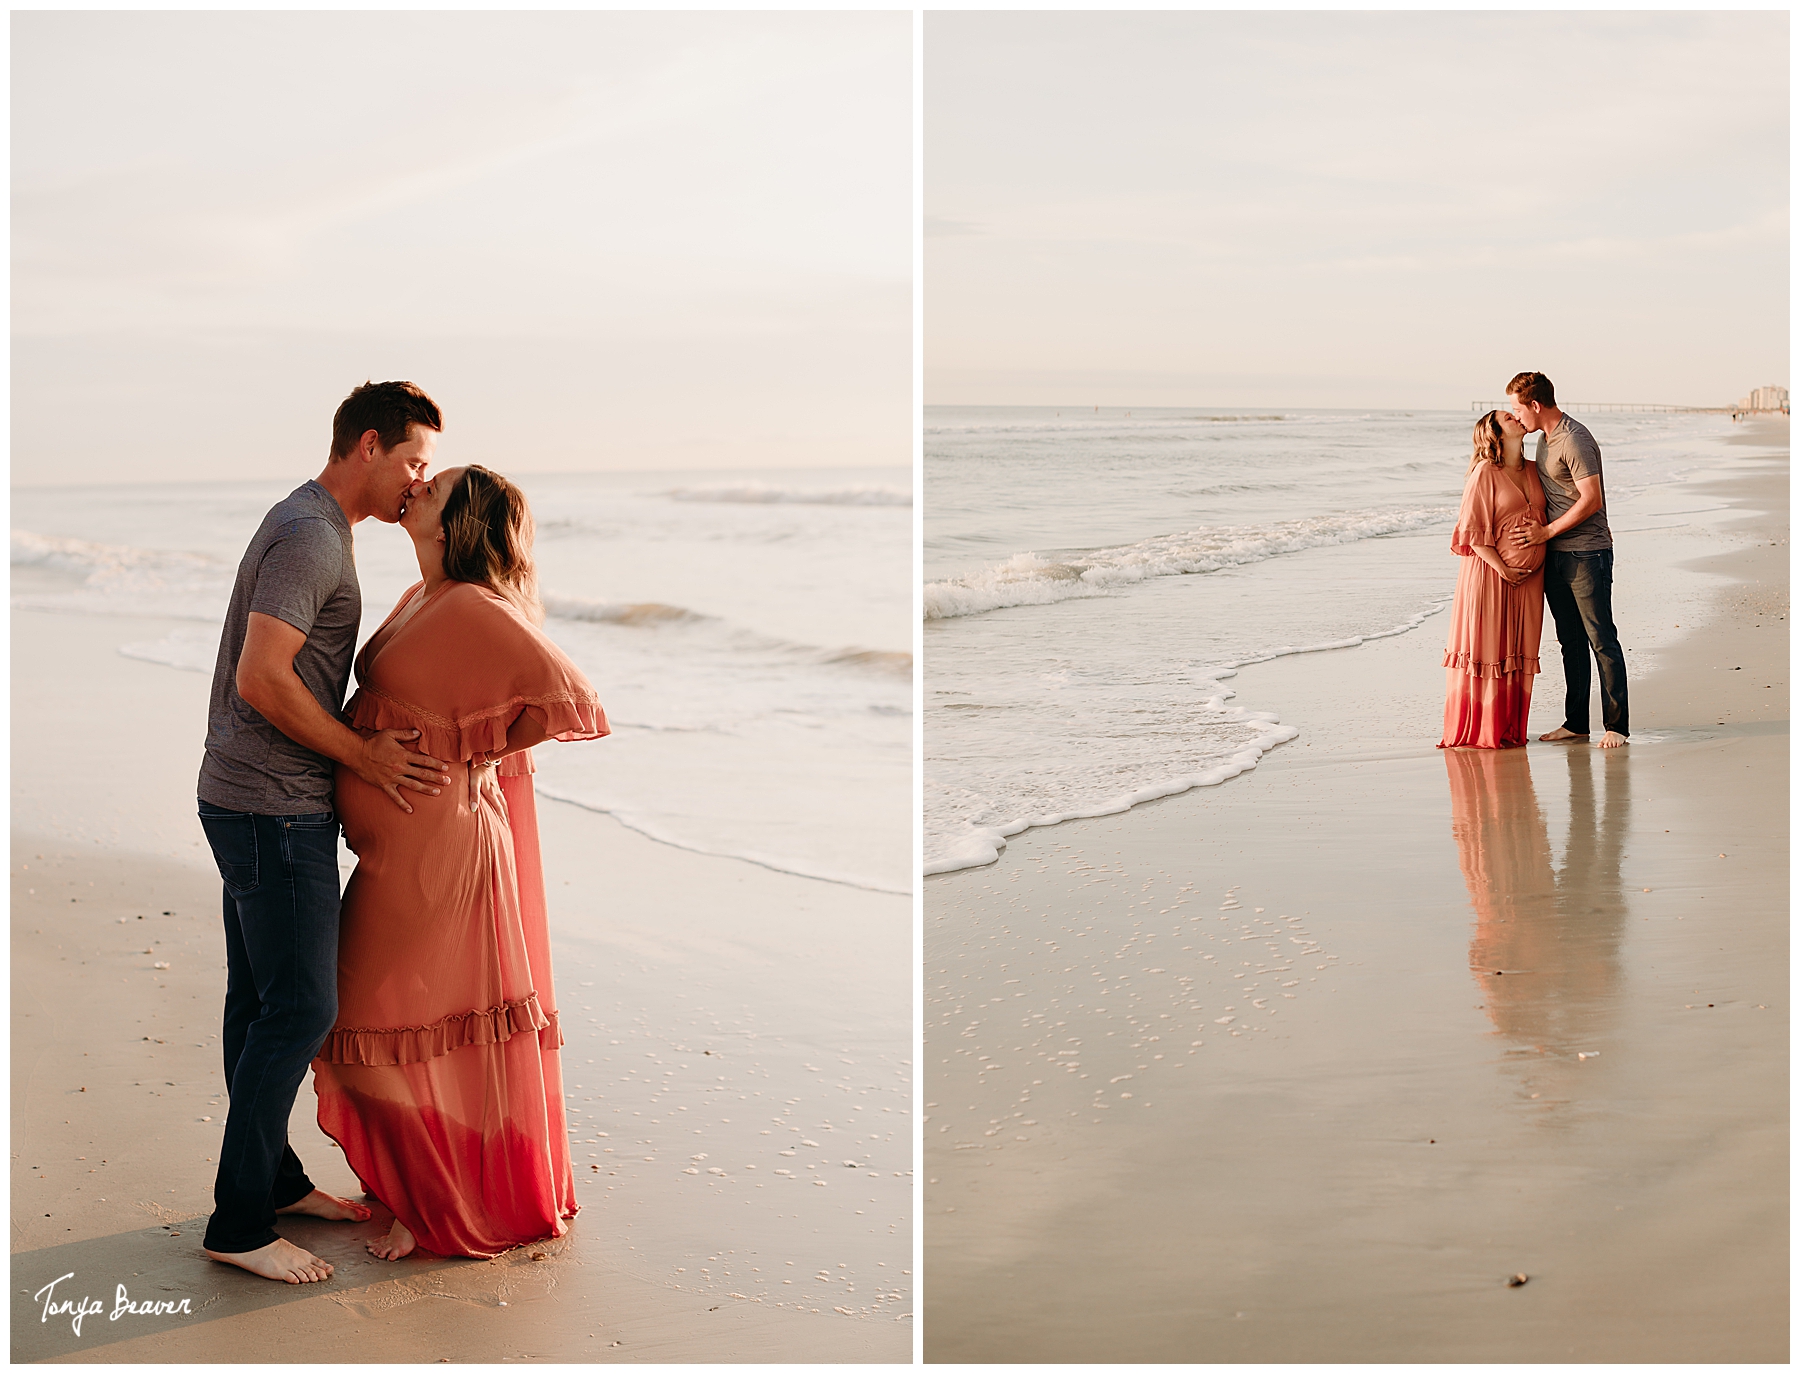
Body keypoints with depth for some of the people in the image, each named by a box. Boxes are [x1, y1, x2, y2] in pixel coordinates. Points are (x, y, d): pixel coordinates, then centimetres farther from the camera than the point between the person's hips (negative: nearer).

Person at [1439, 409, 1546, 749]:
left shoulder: (1533, 471, 11)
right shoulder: (1485, 473, -9)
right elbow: (1472, 530, -12)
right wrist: (1503, 569, -14)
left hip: (1529, 577, 6)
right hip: (1490, 572, -6)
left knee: (1518, 654, 8)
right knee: (1485, 651, -2)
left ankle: (1509, 730, 15)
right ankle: (1477, 731, 6)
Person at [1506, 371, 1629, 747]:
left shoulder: (1575, 441, -17)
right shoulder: (1545, 438, 14)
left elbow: (1591, 500, -21)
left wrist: (1546, 532, -17)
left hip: (1587, 553, -9)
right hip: (1556, 555, 9)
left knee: (1601, 639, -4)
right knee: (1570, 640, 12)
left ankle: (1616, 724, 0)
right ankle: (1575, 722, 17)